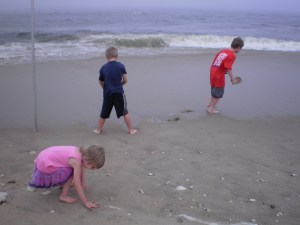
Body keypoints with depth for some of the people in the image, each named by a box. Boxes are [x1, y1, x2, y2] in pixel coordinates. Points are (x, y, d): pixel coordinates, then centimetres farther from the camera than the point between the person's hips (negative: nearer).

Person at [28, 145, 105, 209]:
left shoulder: (82, 152, -5)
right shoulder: (76, 161, -28)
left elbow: (81, 166, 18)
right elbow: (77, 185, -25)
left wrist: (82, 181, 28)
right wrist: (85, 202, -20)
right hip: (45, 167, -9)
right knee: (71, 171, -17)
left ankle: (63, 184, 32)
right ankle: (64, 196, -4)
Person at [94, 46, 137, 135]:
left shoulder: (103, 68, 0)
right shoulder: (121, 66, -4)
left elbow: (100, 82, 9)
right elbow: (125, 80, -2)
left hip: (107, 93, 2)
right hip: (118, 93, -2)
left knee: (103, 113, 15)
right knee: (125, 112, 7)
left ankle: (99, 130, 26)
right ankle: (131, 130, 13)